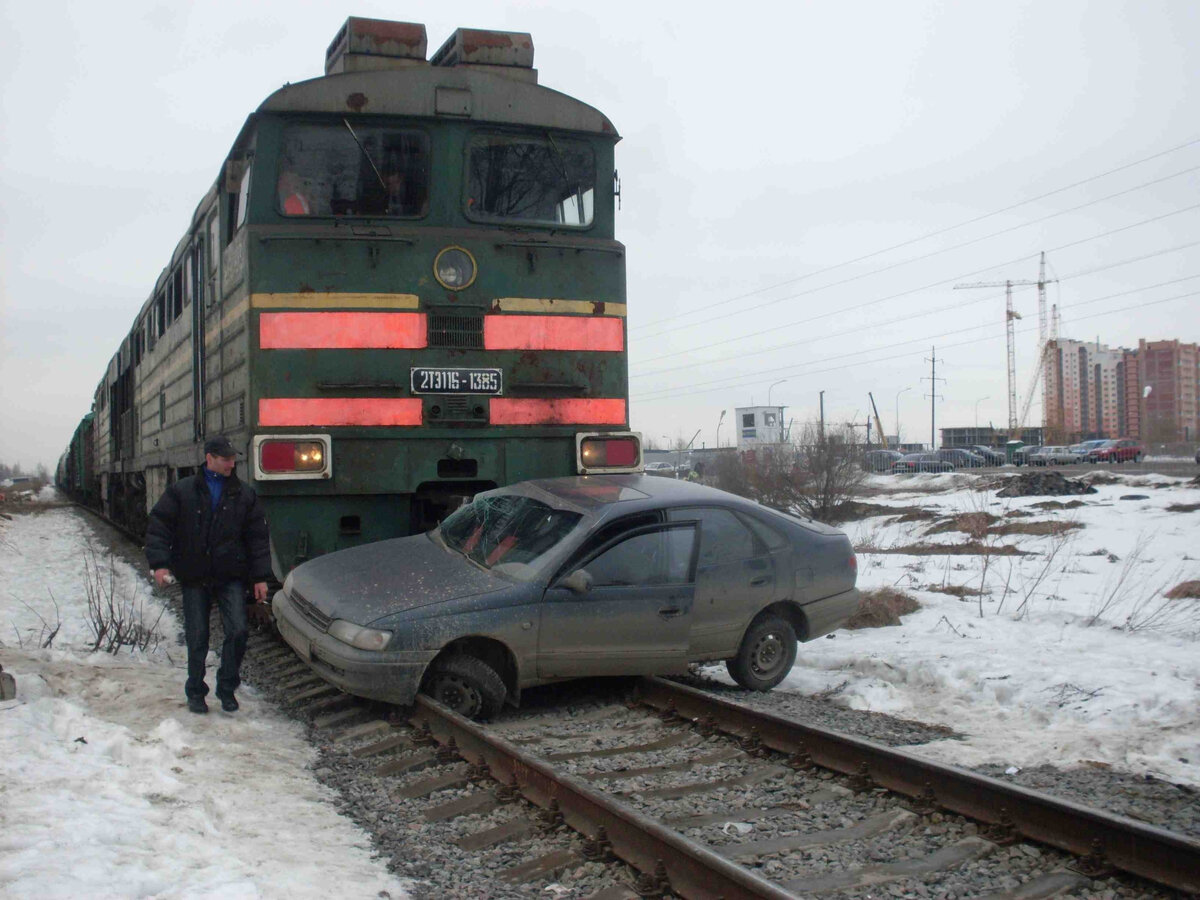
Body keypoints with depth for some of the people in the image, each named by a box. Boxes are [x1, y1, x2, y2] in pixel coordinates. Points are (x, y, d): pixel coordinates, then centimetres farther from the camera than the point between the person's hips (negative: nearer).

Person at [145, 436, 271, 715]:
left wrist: (260, 577, 2)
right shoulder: (181, 491, 1)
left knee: (237, 631, -9)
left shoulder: (245, 495, 5)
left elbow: (258, 537, 7)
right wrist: (159, 563, -13)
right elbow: (158, 527, 0)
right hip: (194, 579, -1)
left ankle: (227, 689, 8)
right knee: (197, 639, 6)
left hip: (231, 577, 1)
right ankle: (195, 692, 21)